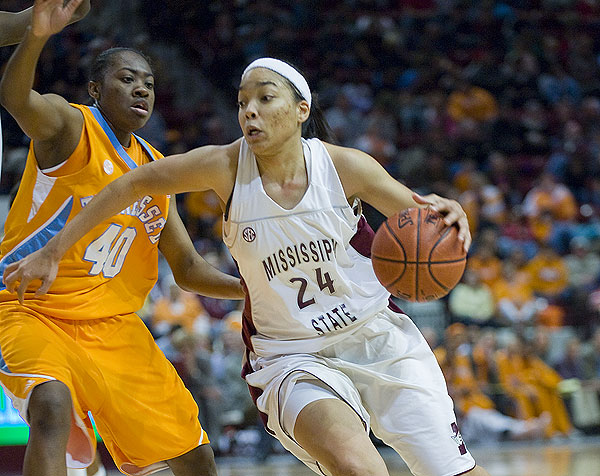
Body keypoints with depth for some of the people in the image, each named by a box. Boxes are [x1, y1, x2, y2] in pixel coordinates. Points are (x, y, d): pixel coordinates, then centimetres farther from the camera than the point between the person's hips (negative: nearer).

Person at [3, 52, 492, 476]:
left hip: (378, 340, 2)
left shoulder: (343, 166, -11)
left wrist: (445, 215, -29)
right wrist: (52, 252, 5)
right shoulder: (226, 166, -11)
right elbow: (135, 183, 1)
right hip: (293, 359, -2)